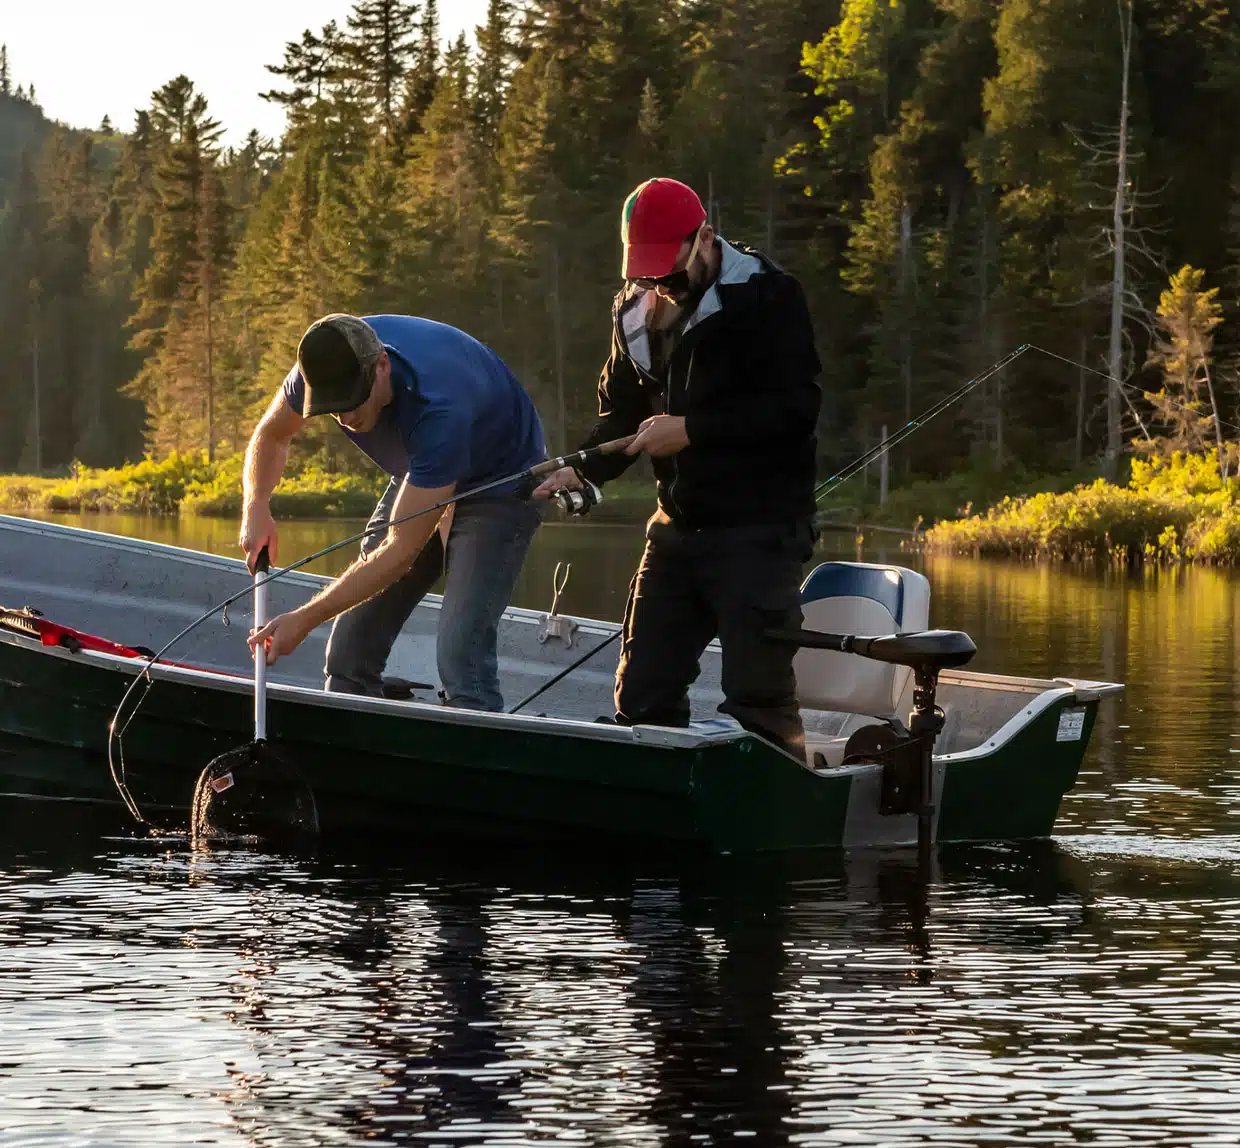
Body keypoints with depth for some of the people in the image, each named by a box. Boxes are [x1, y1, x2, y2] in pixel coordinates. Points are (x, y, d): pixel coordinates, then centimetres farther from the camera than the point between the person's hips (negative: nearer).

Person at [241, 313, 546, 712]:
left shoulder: (438, 411, -41)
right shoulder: (329, 361, -22)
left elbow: (401, 551, -35)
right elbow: (271, 434, 2)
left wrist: (304, 620, -34)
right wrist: (256, 506, -16)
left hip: (500, 484, -7)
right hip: (421, 479, 7)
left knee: (460, 657, -24)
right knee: (351, 649, -2)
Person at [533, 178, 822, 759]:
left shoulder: (766, 296, -11)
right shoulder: (637, 309, 12)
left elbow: (797, 407, -19)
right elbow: (621, 412, 18)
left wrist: (692, 429, -21)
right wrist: (580, 470, -1)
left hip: (758, 530, -7)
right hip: (677, 529, 7)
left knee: (757, 699, -10)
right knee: (641, 694, 9)